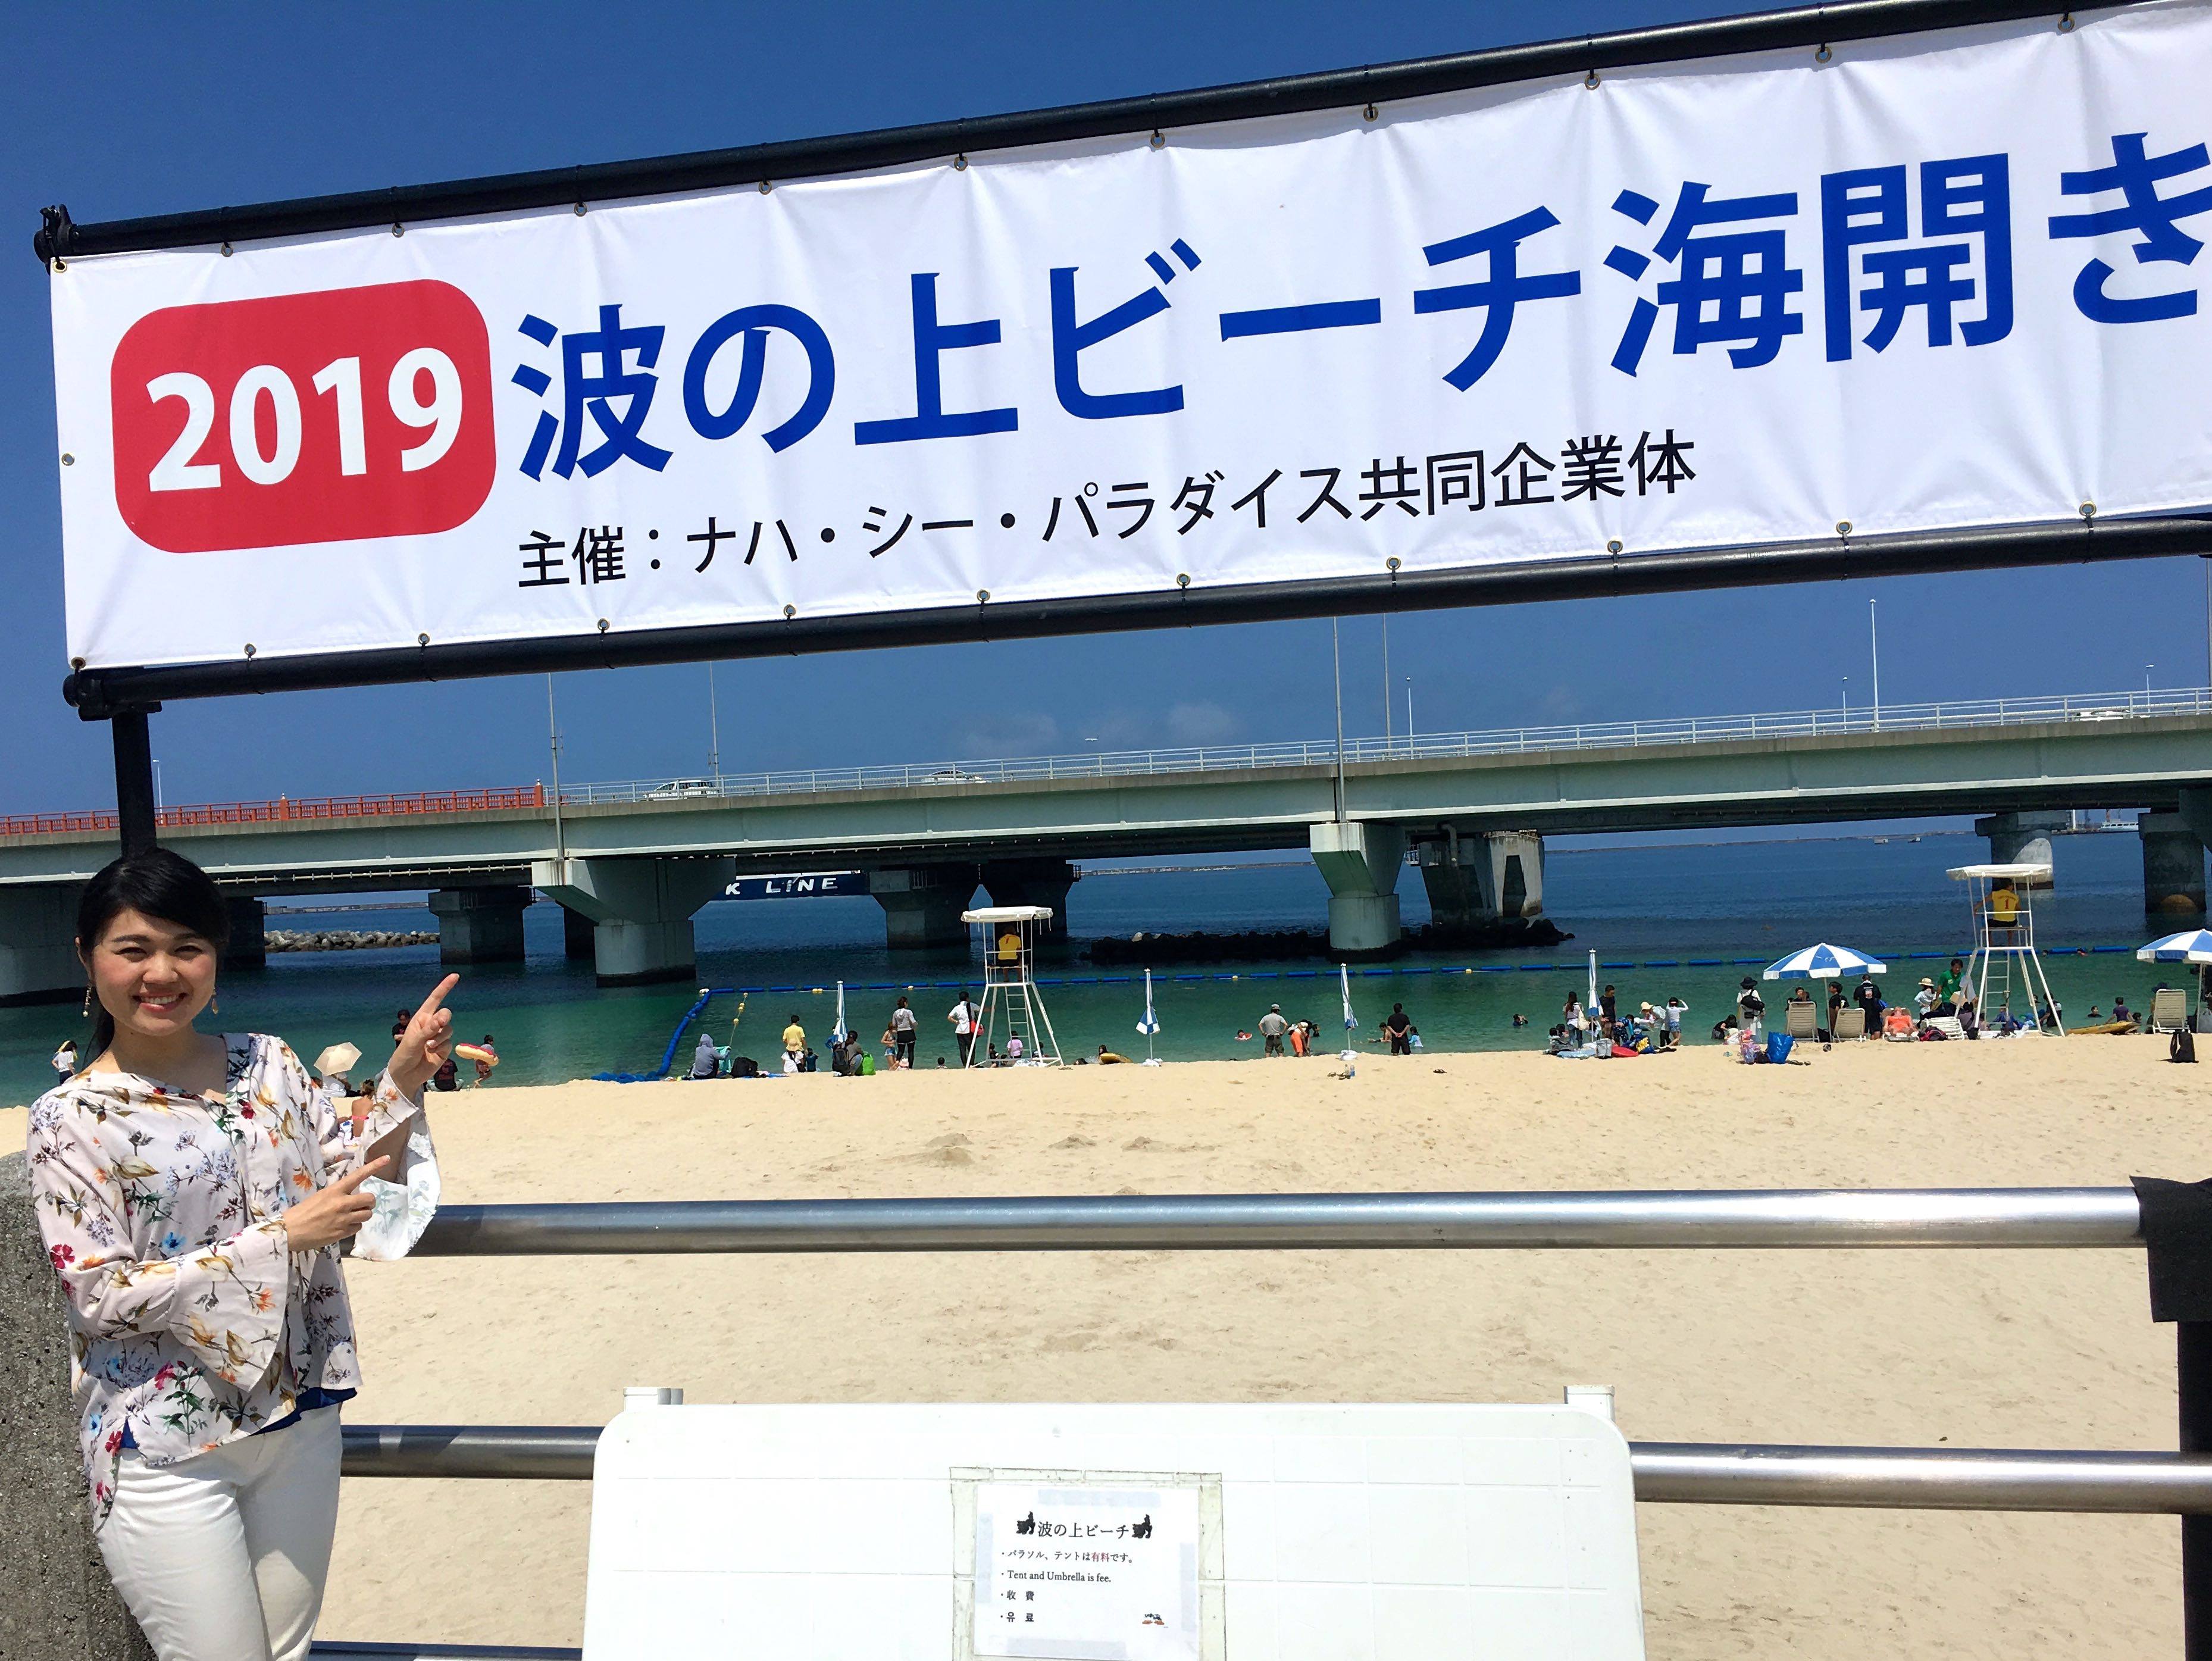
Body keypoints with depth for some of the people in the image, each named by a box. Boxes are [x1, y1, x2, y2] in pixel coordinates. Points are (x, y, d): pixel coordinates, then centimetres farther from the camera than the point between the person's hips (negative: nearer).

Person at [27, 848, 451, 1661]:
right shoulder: (71, 1118, -11)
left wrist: (402, 1083, -9)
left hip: (299, 1416, 4)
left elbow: (347, 1187, 6)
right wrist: (281, 1240, -20)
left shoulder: (268, 1064, 1)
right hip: (167, 1449, -4)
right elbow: (99, 1297, -15)